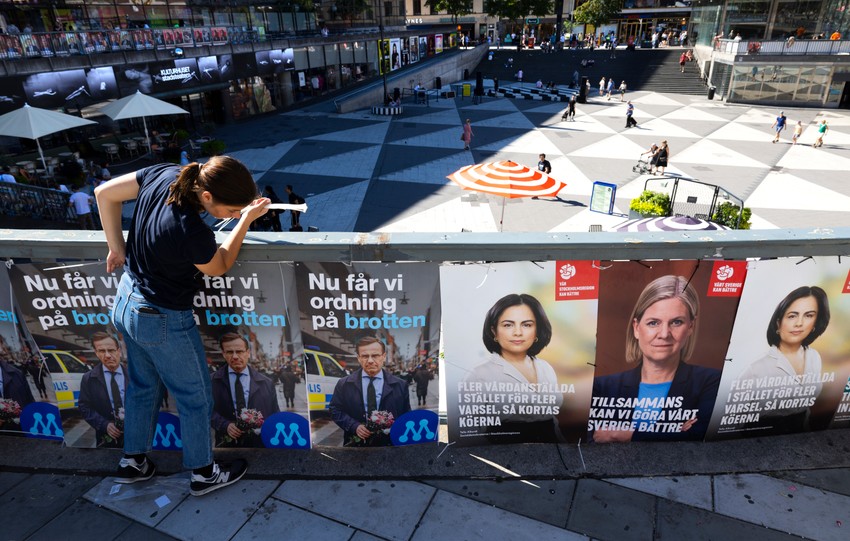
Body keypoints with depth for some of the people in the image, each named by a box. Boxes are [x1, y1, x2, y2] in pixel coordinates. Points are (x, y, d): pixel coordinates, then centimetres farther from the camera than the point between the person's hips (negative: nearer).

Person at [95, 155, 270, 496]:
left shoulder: (165, 173, -15)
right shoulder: (193, 233, -35)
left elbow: (104, 193, -1)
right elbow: (220, 267, -13)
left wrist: (117, 247, 7)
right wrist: (247, 220, -10)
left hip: (126, 303, 8)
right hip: (163, 321, -8)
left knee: (143, 385, 28)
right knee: (195, 398, 14)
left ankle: (132, 461, 46)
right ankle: (203, 473, 34)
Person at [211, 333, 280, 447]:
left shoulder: (266, 383, 9)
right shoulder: (212, 381, 8)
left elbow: (275, 417, 12)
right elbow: (209, 410, 1)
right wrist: (225, 425, -14)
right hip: (226, 445, 0)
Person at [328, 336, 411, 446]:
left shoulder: (400, 385, -3)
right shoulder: (343, 384, -2)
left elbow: (406, 416, 2)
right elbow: (335, 410, -1)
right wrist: (354, 426, -15)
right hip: (355, 445, 0)